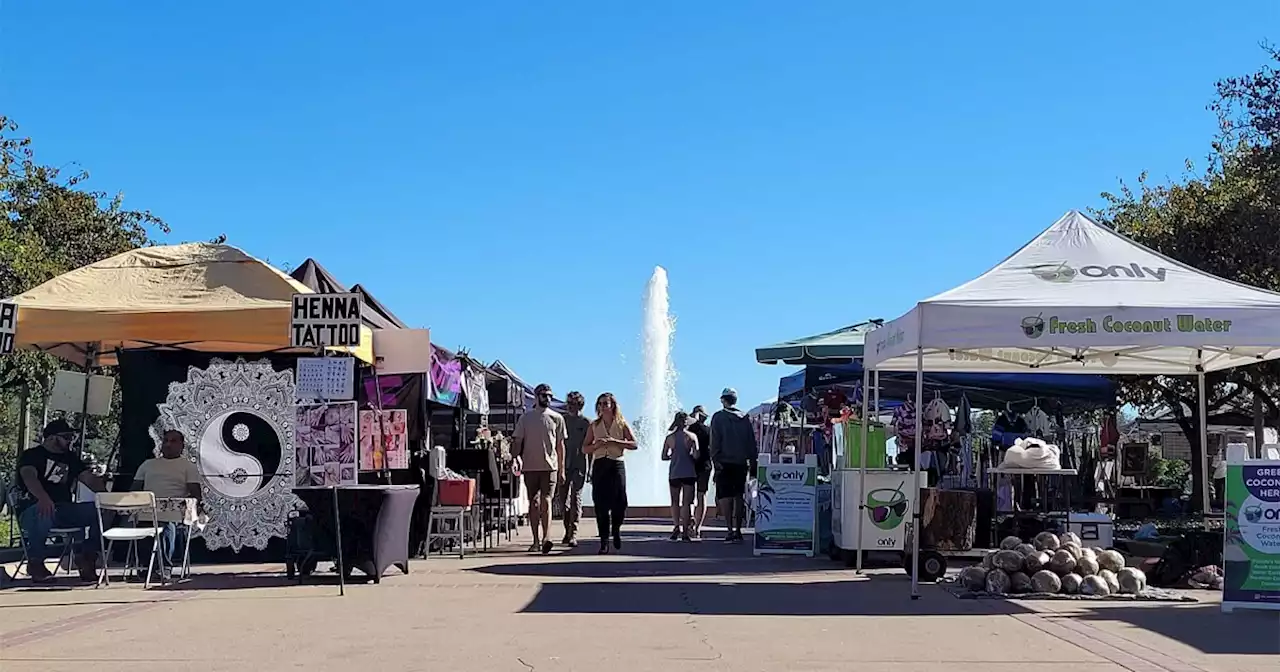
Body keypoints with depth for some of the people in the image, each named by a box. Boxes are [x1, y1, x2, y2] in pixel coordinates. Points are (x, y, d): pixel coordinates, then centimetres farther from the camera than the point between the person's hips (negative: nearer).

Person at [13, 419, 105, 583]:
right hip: (32, 509, -5)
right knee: (44, 514, -40)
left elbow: (90, 479, 10)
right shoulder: (31, 455, 3)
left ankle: (88, 557, -6)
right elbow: (29, 477, -18)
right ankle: (35, 562, -18)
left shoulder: (71, 459, 21)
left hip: (64, 509, 5)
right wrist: (43, 498, -41)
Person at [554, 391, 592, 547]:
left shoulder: (586, 423, 2)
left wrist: (590, 469, -2)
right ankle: (568, 529, 24)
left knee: (575, 499, -6)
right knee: (560, 498, 4)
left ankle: (573, 535, -5)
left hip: (579, 465, -3)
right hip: (563, 465, 3)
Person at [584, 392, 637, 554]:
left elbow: (634, 444, -4)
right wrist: (597, 445, -9)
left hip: (616, 464, -2)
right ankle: (604, 541, 1)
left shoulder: (622, 424, 5)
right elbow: (585, 448, 11)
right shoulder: (594, 426, 11)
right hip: (599, 465, 2)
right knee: (600, 504, -4)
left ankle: (616, 529, 18)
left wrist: (613, 441, -12)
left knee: (619, 502, -12)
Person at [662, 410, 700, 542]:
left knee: (675, 502, 13)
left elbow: (664, 457, 2)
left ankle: (676, 526, -4)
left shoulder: (669, 437, 2)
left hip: (674, 473, 2)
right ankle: (685, 531, -4)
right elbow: (696, 456, -9)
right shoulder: (691, 436, -5)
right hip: (689, 473, -2)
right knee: (687, 502, 0)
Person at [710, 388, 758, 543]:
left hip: (724, 462, -4)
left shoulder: (718, 417, -3)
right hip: (741, 463, 4)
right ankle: (738, 530, 14)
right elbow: (752, 441, 10)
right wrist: (752, 462, 13)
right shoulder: (745, 418, 9)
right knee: (739, 496, 12)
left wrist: (715, 460, -6)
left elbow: (715, 441, -8)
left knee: (725, 496, -4)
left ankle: (731, 530, -13)